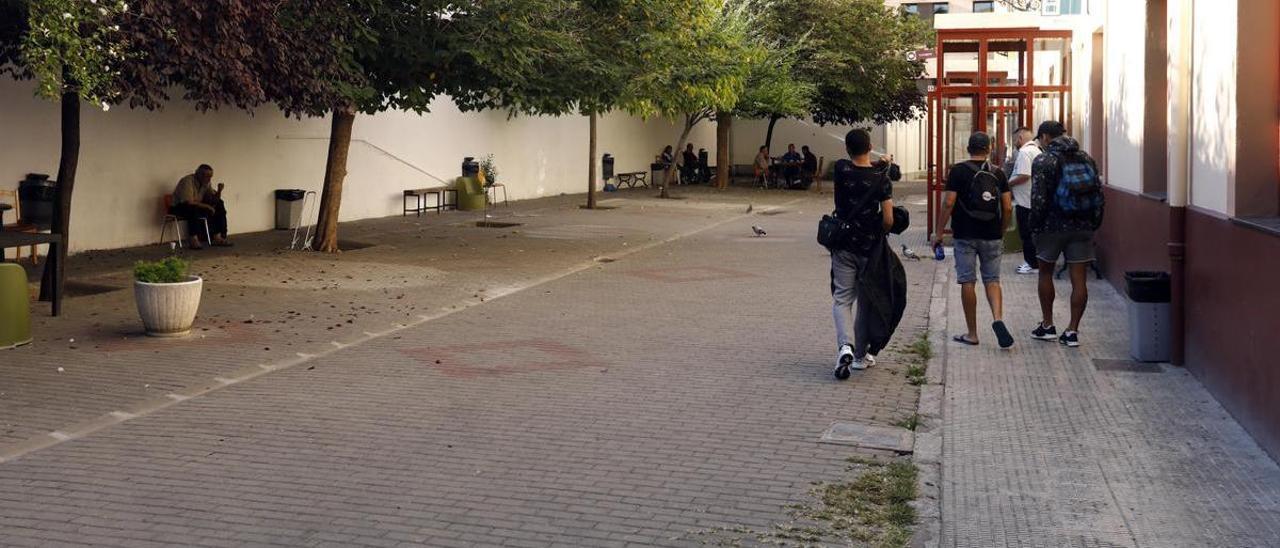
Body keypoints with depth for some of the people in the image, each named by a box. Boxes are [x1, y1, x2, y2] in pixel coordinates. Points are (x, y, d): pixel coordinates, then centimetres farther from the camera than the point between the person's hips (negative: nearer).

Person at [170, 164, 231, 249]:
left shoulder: (207, 183, 0)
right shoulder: (188, 181, -24)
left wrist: (219, 191, -15)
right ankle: (194, 240, -38)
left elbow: (215, 199, 6)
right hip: (179, 207, -8)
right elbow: (189, 202, -33)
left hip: (197, 206, 8)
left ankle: (217, 237, -9)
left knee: (220, 208, -5)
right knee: (194, 209, -40)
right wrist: (207, 206, -28)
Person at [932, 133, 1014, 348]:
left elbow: (948, 203, -11)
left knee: (968, 282, 4)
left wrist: (939, 232, -4)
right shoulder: (998, 173, 4)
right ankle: (998, 319, -14)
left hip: (966, 235, -3)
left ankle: (972, 334, 7)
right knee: (992, 280, 11)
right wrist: (1001, 232, 16)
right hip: (992, 237, 3)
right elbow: (1008, 208, 2)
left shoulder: (958, 171, -5)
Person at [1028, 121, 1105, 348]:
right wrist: (1094, 224, 13)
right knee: (1078, 278, 3)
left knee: (1045, 273, 14)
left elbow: (1039, 199, -13)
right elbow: (1099, 194, 8)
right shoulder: (1086, 158, 8)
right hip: (1083, 227, 4)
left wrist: (1035, 226, -3)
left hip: (1053, 226, -4)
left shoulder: (1043, 161, -8)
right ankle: (1072, 331, 4)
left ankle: (1047, 325, 20)